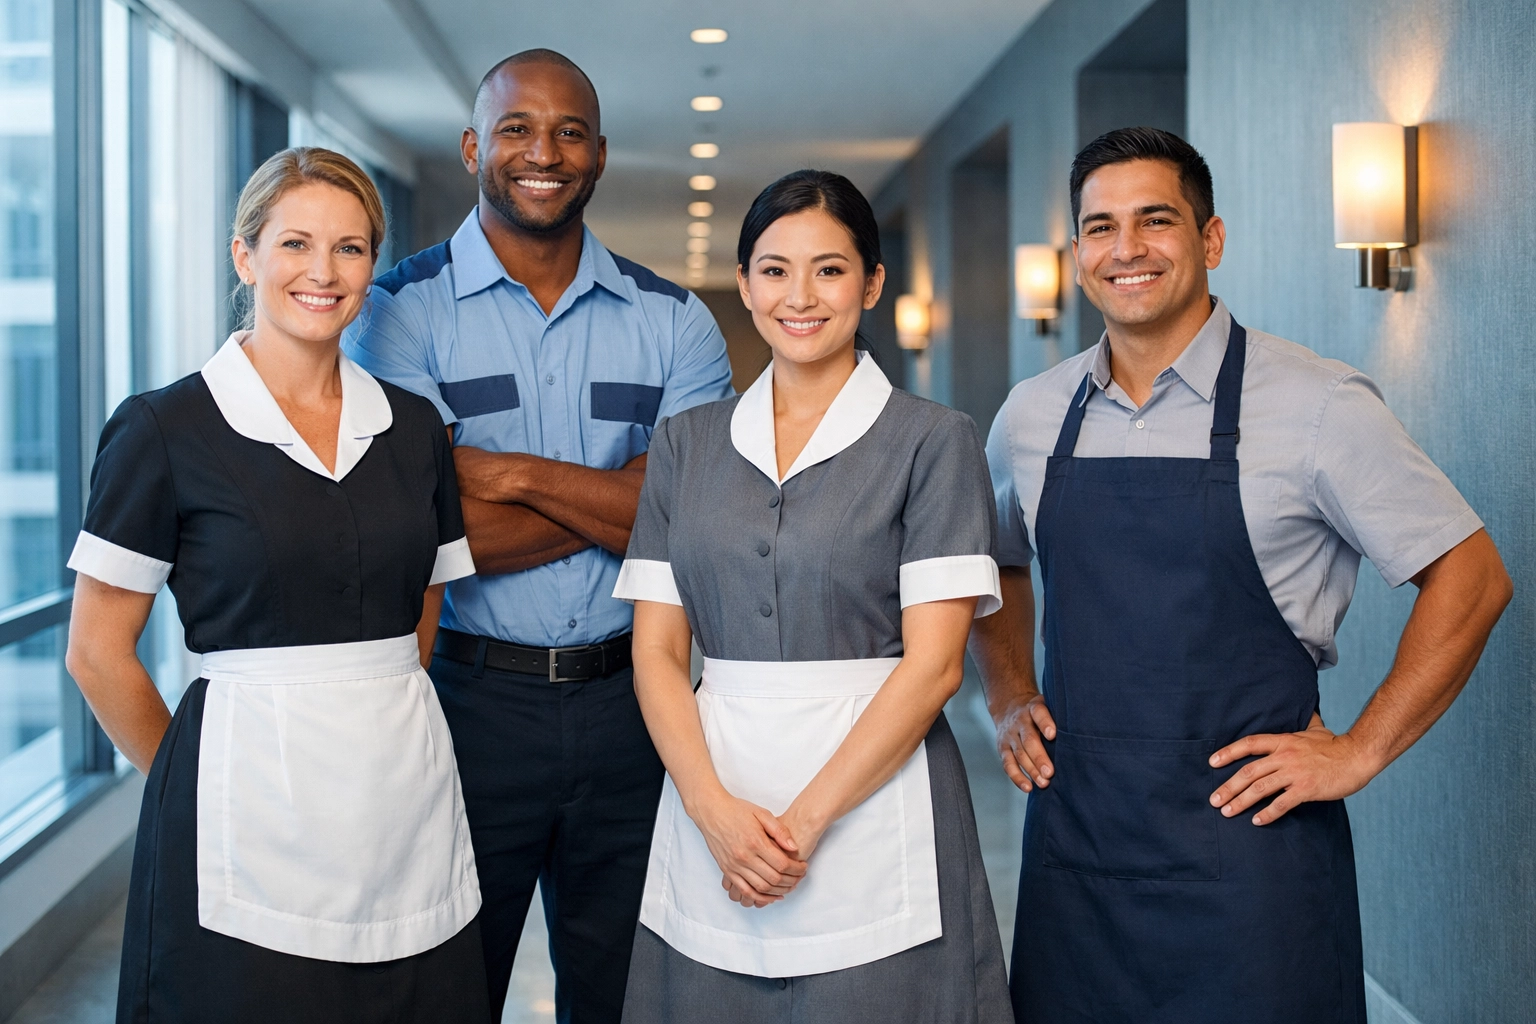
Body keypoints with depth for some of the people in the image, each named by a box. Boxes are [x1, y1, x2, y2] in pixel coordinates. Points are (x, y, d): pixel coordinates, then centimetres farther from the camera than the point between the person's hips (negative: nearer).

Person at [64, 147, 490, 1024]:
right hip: (252, 813, -4)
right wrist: (189, 779, 5)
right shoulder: (166, 431, -5)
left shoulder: (413, 427, 8)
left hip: (408, 789, 4)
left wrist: (370, 715, 11)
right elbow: (98, 652, -1)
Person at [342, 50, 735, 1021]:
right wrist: (620, 496, -11)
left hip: (631, 704, 2)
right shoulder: (403, 310, -3)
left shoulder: (673, 321, 5)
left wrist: (521, 476, -15)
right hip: (470, 700, -2)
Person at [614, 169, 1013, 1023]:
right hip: (711, 811, 3)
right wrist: (715, 808, -10)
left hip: (873, 808, -3)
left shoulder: (934, 440, -2)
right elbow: (656, 650, 5)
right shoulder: (686, 443, 9)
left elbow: (933, 663, -8)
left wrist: (805, 821, -14)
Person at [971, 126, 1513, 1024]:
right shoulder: (1032, 415, 6)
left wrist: (1359, 753, -8)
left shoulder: (1317, 403, -9)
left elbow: (1472, 577, -5)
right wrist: (1010, 701, 11)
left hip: (1246, 842, -4)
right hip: (1073, 837, 4)